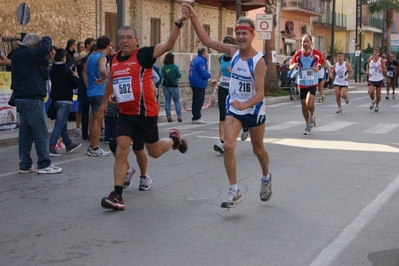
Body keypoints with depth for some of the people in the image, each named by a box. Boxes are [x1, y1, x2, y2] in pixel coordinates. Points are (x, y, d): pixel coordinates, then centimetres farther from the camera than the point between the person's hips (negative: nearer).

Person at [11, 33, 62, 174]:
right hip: (32, 99, -10)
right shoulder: (25, 54, -16)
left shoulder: (19, 55, 14)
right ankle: (44, 165, -2)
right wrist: (47, 39, -9)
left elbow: (38, 69, 19)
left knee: (25, 132, 11)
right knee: (41, 133, -5)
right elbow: (44, 49, -29)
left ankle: (25, 165, 14)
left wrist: (46, 59, 6)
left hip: (22, 99, 10)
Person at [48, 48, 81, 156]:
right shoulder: (66, 71, -15)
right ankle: (51, 146, -15)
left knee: (63, 123, 17)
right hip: (65, 101, -8)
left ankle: (69, 144, 28)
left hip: (55, 99, 8)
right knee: (59, 124, -9)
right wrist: (75, 75, 5)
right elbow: (75, 85, -11)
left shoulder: (52, 70, 6)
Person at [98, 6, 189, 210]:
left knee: (154, 152, 11)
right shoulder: (115, 59, 6)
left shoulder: (144, 55, -11)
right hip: (125, 114, 4)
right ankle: (117, 195, -5)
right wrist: (104, 102, 33)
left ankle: (173, 139, 43)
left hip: (146, 113, -4)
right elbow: (111, 80, 25)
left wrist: (178, 23, -36)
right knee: (121, 152, -6)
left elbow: (169, 45, -24)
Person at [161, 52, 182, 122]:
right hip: (173, 86, -3)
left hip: (165, 86, 3)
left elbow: (162, 75, 8)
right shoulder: (175, 67, -14)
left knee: (167, 101, 8)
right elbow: (179, 76, -6)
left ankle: (169, 117, 4)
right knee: (177, 101, 6)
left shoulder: (163, 67, -2)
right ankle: (179, 116, 0)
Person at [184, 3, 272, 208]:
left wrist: (244, 104, -44)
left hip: (254, 110, -3)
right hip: (233, 109, 4)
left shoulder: (258, 61, -21)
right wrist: (193, 17, -15)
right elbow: (206, 40, -6)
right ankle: (234, 191, -6)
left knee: (258, 149, 15)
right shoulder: (233, 52, -7)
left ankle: (266, 179, 45)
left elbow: (260, 94, -26)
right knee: (228, 146, -14)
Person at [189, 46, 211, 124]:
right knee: (199, 101, -4)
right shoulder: (201, 61, -18)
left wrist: (207, 74, 13)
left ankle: (195, 117, 21)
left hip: (194, 83, 10)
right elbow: (204, 74, -24)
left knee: (196, 101, 15)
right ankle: (196, 118, -2)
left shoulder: (194, 59, 12)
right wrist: (209, 75, -3)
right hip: (200, 85, -10)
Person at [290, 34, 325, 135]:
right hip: (302, 83, 3)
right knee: (304, 105, 9)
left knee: (309, 103, -20)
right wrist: (293, 66, -21)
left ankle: (312, 117, 12)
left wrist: (318, 67, -13)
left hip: (312, 83, -2)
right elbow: (290, 66, 3)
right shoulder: (298, 54, -3)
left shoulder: (316, 53, -7)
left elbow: (323, 62, 9)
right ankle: (308, 125, 26)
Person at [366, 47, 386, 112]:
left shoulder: (381, 60, -7)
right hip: (371, 79, 1)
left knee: (378, 93, 5)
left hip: (379, 79, -1)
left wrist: (382, 69, -27)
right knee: (370, 92, -17)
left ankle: (377, 105, 30)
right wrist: (367, 71, 2)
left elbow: (385, 71, -6)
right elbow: (367, 66, 22)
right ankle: (373, 101, 15)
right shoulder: (370, 60, 0)